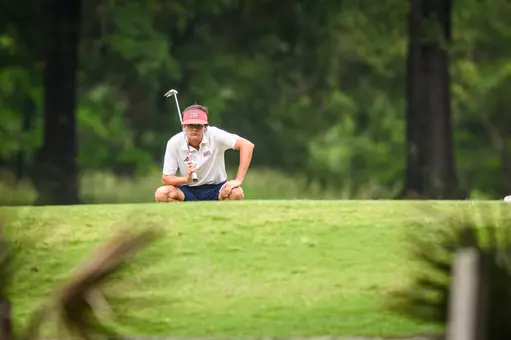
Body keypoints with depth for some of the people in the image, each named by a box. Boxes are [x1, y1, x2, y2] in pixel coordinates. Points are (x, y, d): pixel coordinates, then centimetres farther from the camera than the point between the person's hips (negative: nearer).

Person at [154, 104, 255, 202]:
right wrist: (186, 179, -31)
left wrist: (238, 180, -29)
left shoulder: (214, 135, -15)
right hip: (189, 191, 1)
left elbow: (247, 145, -22)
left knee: (236, 193, -34)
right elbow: (165, 179, -8)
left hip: (216, 190, -1)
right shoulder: (174, 143, -11)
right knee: (161, 193, -28)